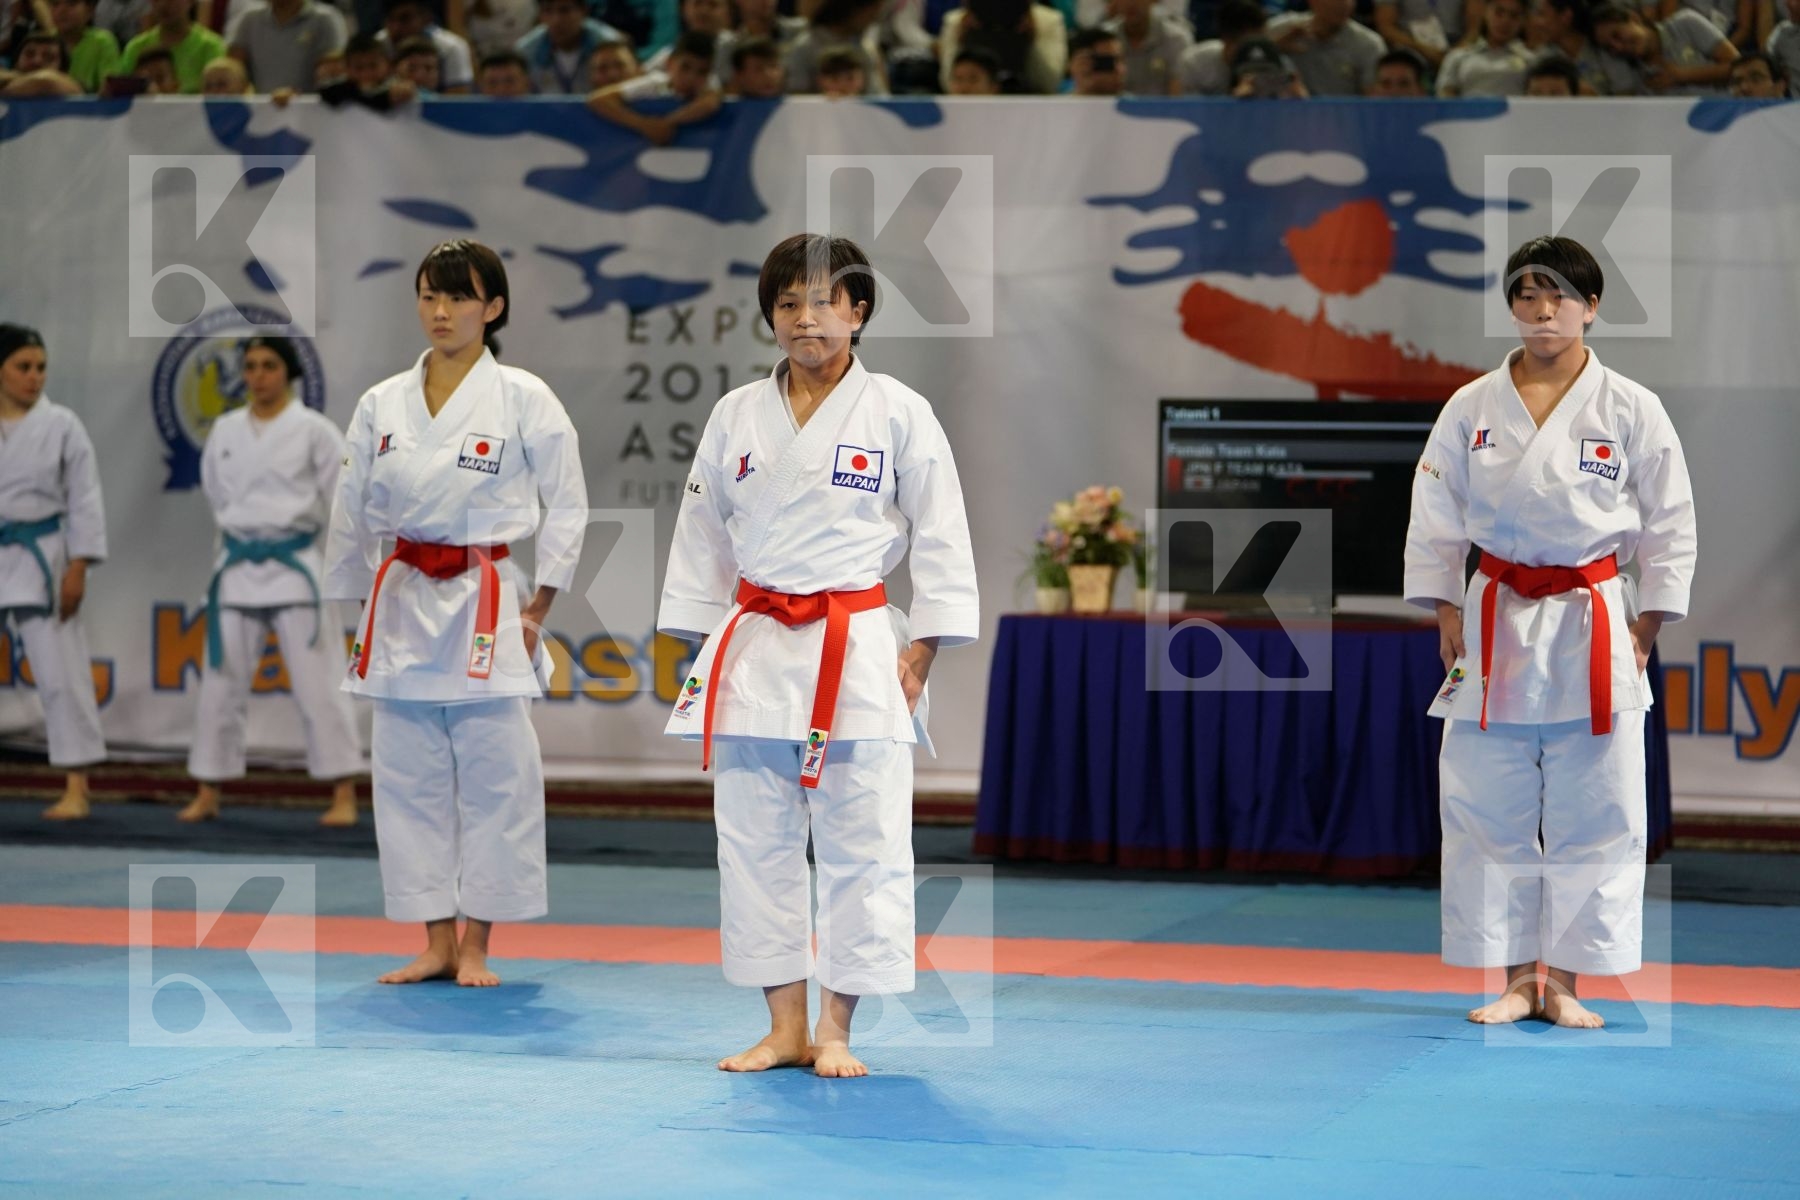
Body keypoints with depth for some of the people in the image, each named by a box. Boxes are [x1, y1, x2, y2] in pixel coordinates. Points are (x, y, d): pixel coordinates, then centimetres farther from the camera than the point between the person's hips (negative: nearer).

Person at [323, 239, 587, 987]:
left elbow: (567, 506, 0)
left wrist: (536, 609, -3)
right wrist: (353, 614, 13)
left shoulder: (523, 400, -4)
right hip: (403, 606, 4)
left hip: (486, 606, -3)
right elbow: (351, 516, 13)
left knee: (495, 778, -3)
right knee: (409, 779, 5)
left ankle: (476, 946, 7)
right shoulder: (381, 405, 6)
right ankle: (437, 944, 14)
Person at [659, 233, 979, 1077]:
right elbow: (702, 534, 14)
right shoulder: (736, 416, 8)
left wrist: (920, 652, -4)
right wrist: (704, 647, 10)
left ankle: (835, 1030, 6)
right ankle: (784, 1030, 13)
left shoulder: (897, 413, -1)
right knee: (754, 843, 4)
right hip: (753, 652, 3)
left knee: (861, 846, -4)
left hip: (857, 651, -3)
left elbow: (939, 534, 0)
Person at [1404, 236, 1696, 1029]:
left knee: (1591, 819, 0)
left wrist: (1643, 632, 0)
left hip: (1593, 632, -1)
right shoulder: (1473, 409, 3)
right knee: (1489, 811, 3)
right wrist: (1446, 617, 1)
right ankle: (1517, 978, 13)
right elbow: (1435, 521, 8)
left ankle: (1564, 980, 9)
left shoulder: (1631, 411, -1)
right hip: (1495, 627, 2)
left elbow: (1670, 526, 3)